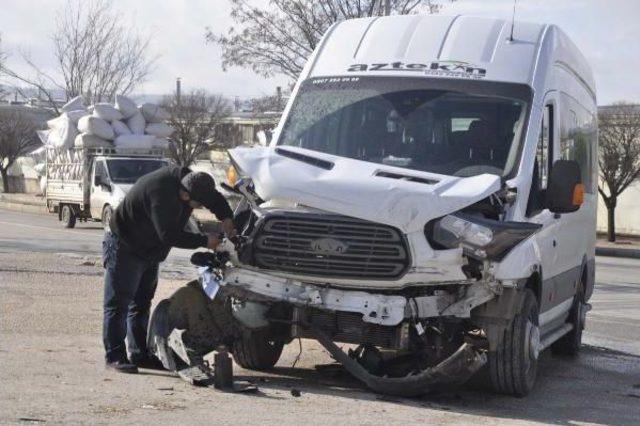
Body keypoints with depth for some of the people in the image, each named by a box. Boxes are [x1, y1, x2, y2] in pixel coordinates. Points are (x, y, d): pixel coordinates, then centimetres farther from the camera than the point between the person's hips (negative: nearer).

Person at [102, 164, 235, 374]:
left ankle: (140, 354, 18)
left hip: (149, 252, 9)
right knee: (119, 304, -5)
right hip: (124, 247, -9)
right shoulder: (161, 194, -36)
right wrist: (205, 241, -30)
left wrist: (227, 219, -10)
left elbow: (216, 199, 7)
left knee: (142, 304, 12)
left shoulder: (186, 178, -10)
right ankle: (115, 355, -2)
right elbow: (169, 235, -36)